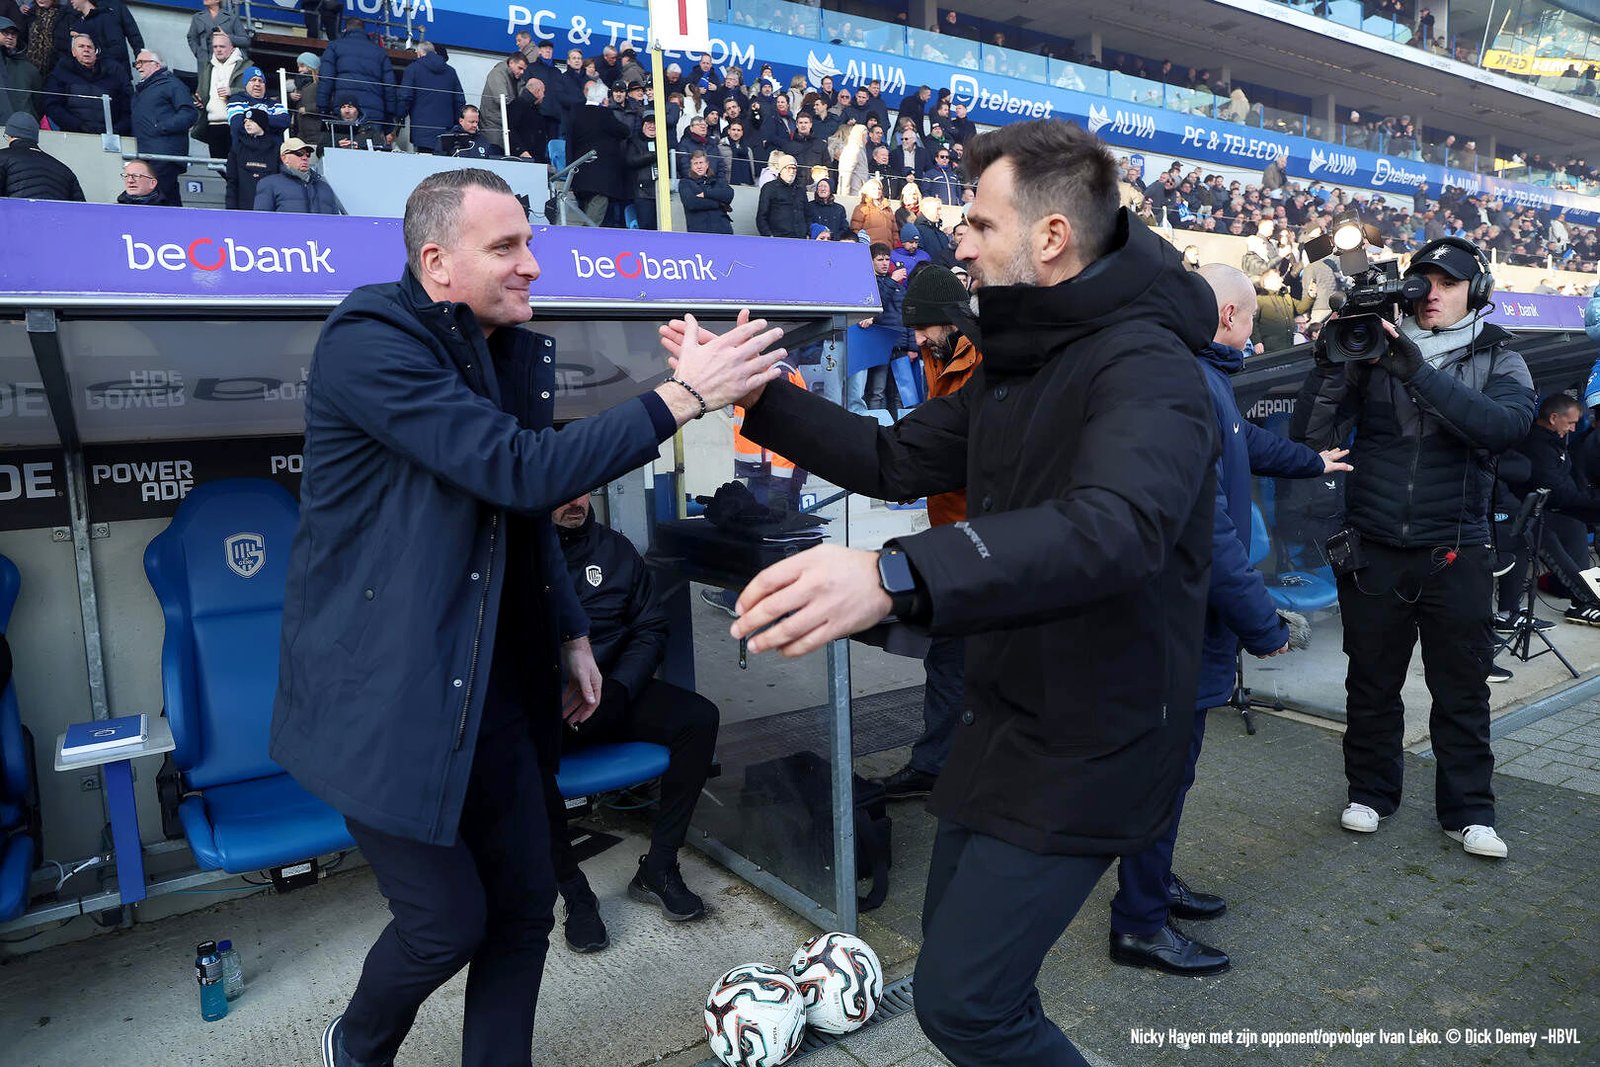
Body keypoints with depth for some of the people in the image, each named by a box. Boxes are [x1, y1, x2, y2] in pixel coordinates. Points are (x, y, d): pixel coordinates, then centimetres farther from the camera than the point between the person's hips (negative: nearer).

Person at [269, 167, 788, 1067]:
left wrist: (572, 634, 14)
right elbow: (521, 471, -26)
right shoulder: (370, 342, -16)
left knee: (525, 906, 9)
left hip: (495, 683, 7)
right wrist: (684, 395, -26)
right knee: (449, 922, 3)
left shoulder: (521, 352, 8)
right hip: (390, 690, -6)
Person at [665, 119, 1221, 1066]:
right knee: (957, 948, 20)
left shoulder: (1147, 368, -21)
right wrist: (755, 394, 5)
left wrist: (896, 576, -55)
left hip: (1087, 745, -9)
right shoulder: (1019, 365, 9)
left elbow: (1114, 528, -41)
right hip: (1008, 719, 9)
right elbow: (898, 460, 13)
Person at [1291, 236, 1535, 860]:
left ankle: (1467, 811, 23)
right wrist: (1330, 365, -19)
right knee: (1371, 683, 11)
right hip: (1373, 550, 0)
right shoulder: (1373, 352, 3)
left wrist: (1417, 370, -27)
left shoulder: (1498, 362, 4)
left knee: (1462, 689, 9)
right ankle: (1370, 792, 28)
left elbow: (1505, 426, -19)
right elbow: (1311, 436, -6)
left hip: (1455, 554, 0)